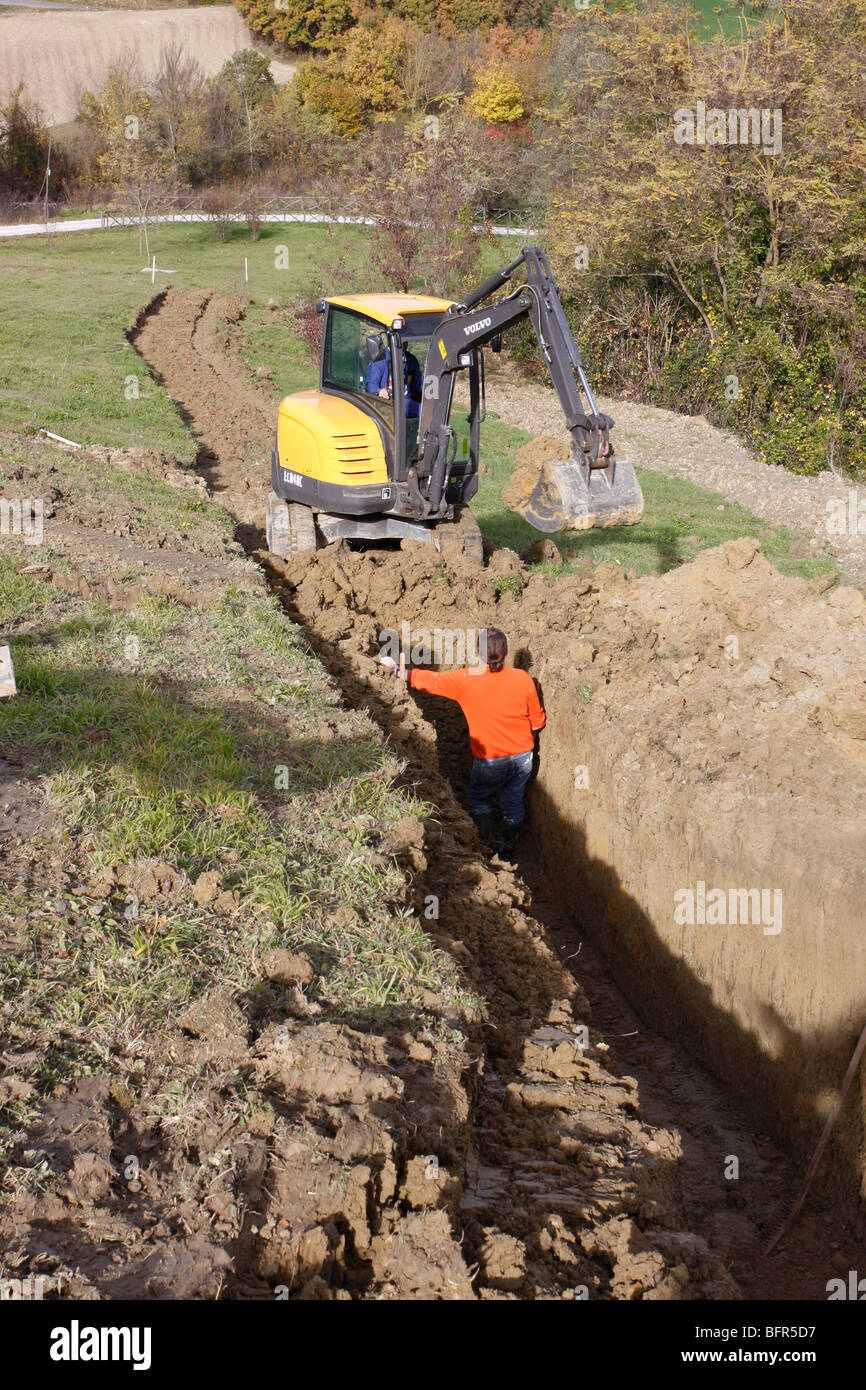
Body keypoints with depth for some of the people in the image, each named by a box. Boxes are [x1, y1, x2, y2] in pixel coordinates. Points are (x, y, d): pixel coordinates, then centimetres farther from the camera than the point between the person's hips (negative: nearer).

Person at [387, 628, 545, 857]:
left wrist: (403, 672, 13)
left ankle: (487, 844, 27)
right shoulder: (523, 679, -12)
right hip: (523, 756, 3)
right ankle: (508, 849, 37)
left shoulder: (466, 680, -19)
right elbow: (538, 722, -2)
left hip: (490, 762, -3)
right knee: (513, 802, 23)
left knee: (478, 800, 25)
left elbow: (430, 680, -5)